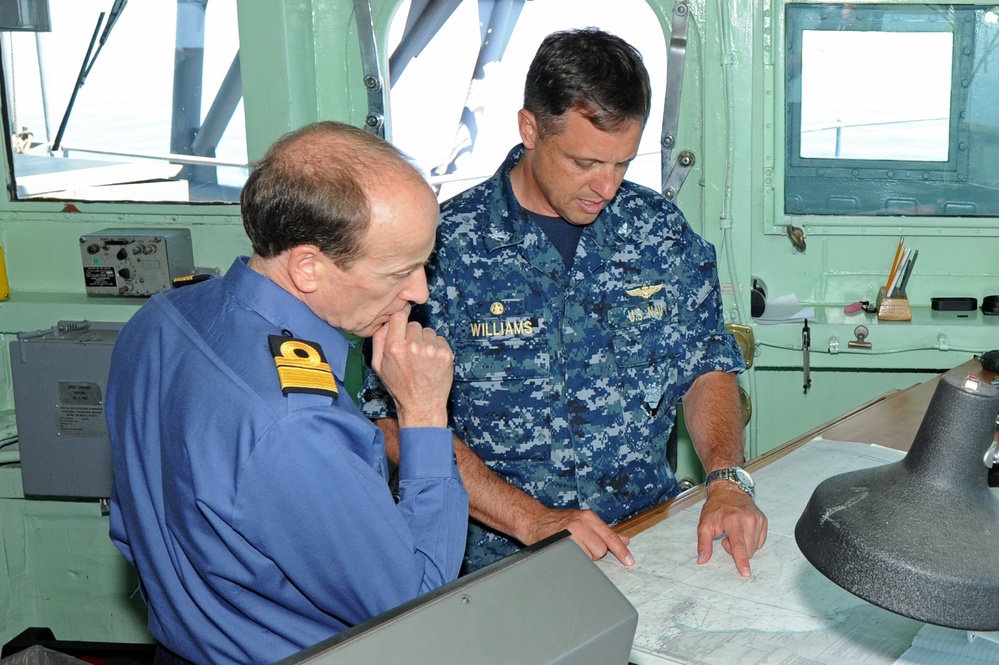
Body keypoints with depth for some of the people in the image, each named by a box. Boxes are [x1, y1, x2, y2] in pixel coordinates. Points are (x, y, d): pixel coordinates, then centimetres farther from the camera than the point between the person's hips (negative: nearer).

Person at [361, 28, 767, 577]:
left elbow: (708, 365, 12)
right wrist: (532, 519, -18)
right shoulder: (444, 246, -8)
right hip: (502, 561, -4)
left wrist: (727, 480, -6)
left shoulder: (659, 229, 6)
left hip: (652, 541, 4)